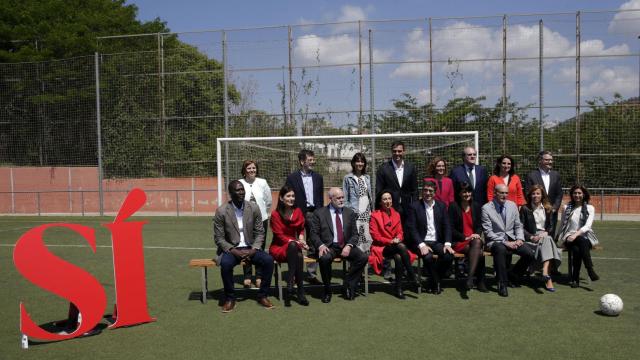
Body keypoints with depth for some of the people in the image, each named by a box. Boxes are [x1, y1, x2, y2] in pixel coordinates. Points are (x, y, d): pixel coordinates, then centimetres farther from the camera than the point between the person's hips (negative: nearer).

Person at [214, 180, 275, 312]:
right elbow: (219, 238, -6)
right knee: (225, 263, -34)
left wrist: (253, 250, -14)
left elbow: (260, 233, 2)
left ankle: (262, 295, -5)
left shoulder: (254, 208, -2)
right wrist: (234, 251, -19)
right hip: (231, 249, -2)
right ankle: (230, 298, -11)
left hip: (250, 249, 2)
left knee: (268, 260, -24)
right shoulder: (221, 211, -9)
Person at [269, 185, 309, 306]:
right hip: (278, 248, -3)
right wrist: (296, 242, -24)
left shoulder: (298, 212, 9)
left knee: (299, 255, -36)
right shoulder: (275, 214, -6)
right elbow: (280, 236, -10)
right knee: (293, 245, -39)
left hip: (293, 246, 3)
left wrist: (301, 239, -4)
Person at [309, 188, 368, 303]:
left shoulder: (350, 213, 13)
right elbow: (314, 233, 1)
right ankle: (327, 290, -12)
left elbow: (355, 234, 9)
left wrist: (349, 246, -10)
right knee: (324, 258, -36)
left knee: (363, 257, -23)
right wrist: (320, 245, -19)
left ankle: (348, 286, -5)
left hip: (346, 247, 3)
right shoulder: (319, 213, 4)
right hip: (328, 247, -3)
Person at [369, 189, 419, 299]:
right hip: (381, 248, -4)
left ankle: (398, 288, -26)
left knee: (398, 257, -34)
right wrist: (390, 241, -15)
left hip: (396, 246, 4)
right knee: (401, 246, -35)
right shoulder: (375, 215, -2)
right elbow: (375, 236, -6)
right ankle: (412, 278, -32)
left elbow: (400, 233, 12)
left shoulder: (396, 214, 14)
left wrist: (398, 239, -12)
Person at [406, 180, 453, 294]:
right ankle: (436, 284, -5)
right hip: (421, 242, -3)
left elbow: (447, 226, 7)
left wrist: (447, 243, -9)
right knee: (428, 257, -33)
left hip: (437, 242, 4)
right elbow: (412, 228, -8)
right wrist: (421, 245, -21)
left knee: (449, 255, -25)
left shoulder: (441, 206, 11)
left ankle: (432, 282, -2)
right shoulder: (414, 207, -1)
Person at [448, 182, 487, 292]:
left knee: (477, 242, -34)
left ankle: (470, 278, -33)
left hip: (474, 240, 4)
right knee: (479, 252, -30)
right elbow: (451, 229, -5)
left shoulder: (476, 206, 15)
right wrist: (465, 237, -14)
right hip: (459, 242, -3)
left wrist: (477, 235, -5)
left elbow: (479, 225, 17)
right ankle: (480, 281, -20)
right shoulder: (453, 207, -1)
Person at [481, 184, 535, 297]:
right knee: (500, 249, -39)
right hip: (495, 241, -5)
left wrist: (519, 239, -5)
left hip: (511, 239, 5)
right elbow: (488, 232, -11)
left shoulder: (512, 205, 9)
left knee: (530, 253, -19)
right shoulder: (486, 208, -8)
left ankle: (513, 274, 9)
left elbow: (518, 226, 14)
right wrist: (504, 242, -19)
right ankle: (502, 284, -23)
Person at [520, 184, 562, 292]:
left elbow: (551, 226, 17)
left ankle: (545, 272, -49)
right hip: (531, 238, -3)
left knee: (547, 240, -34)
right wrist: (531, 237, -15)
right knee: (547, 241, -33)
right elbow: (521, 228, 0)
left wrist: (546, 233, -5)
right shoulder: (525, 209, 5)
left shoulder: (547, 209, 18)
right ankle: (548, 278, -42)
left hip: (545, 235, 3)